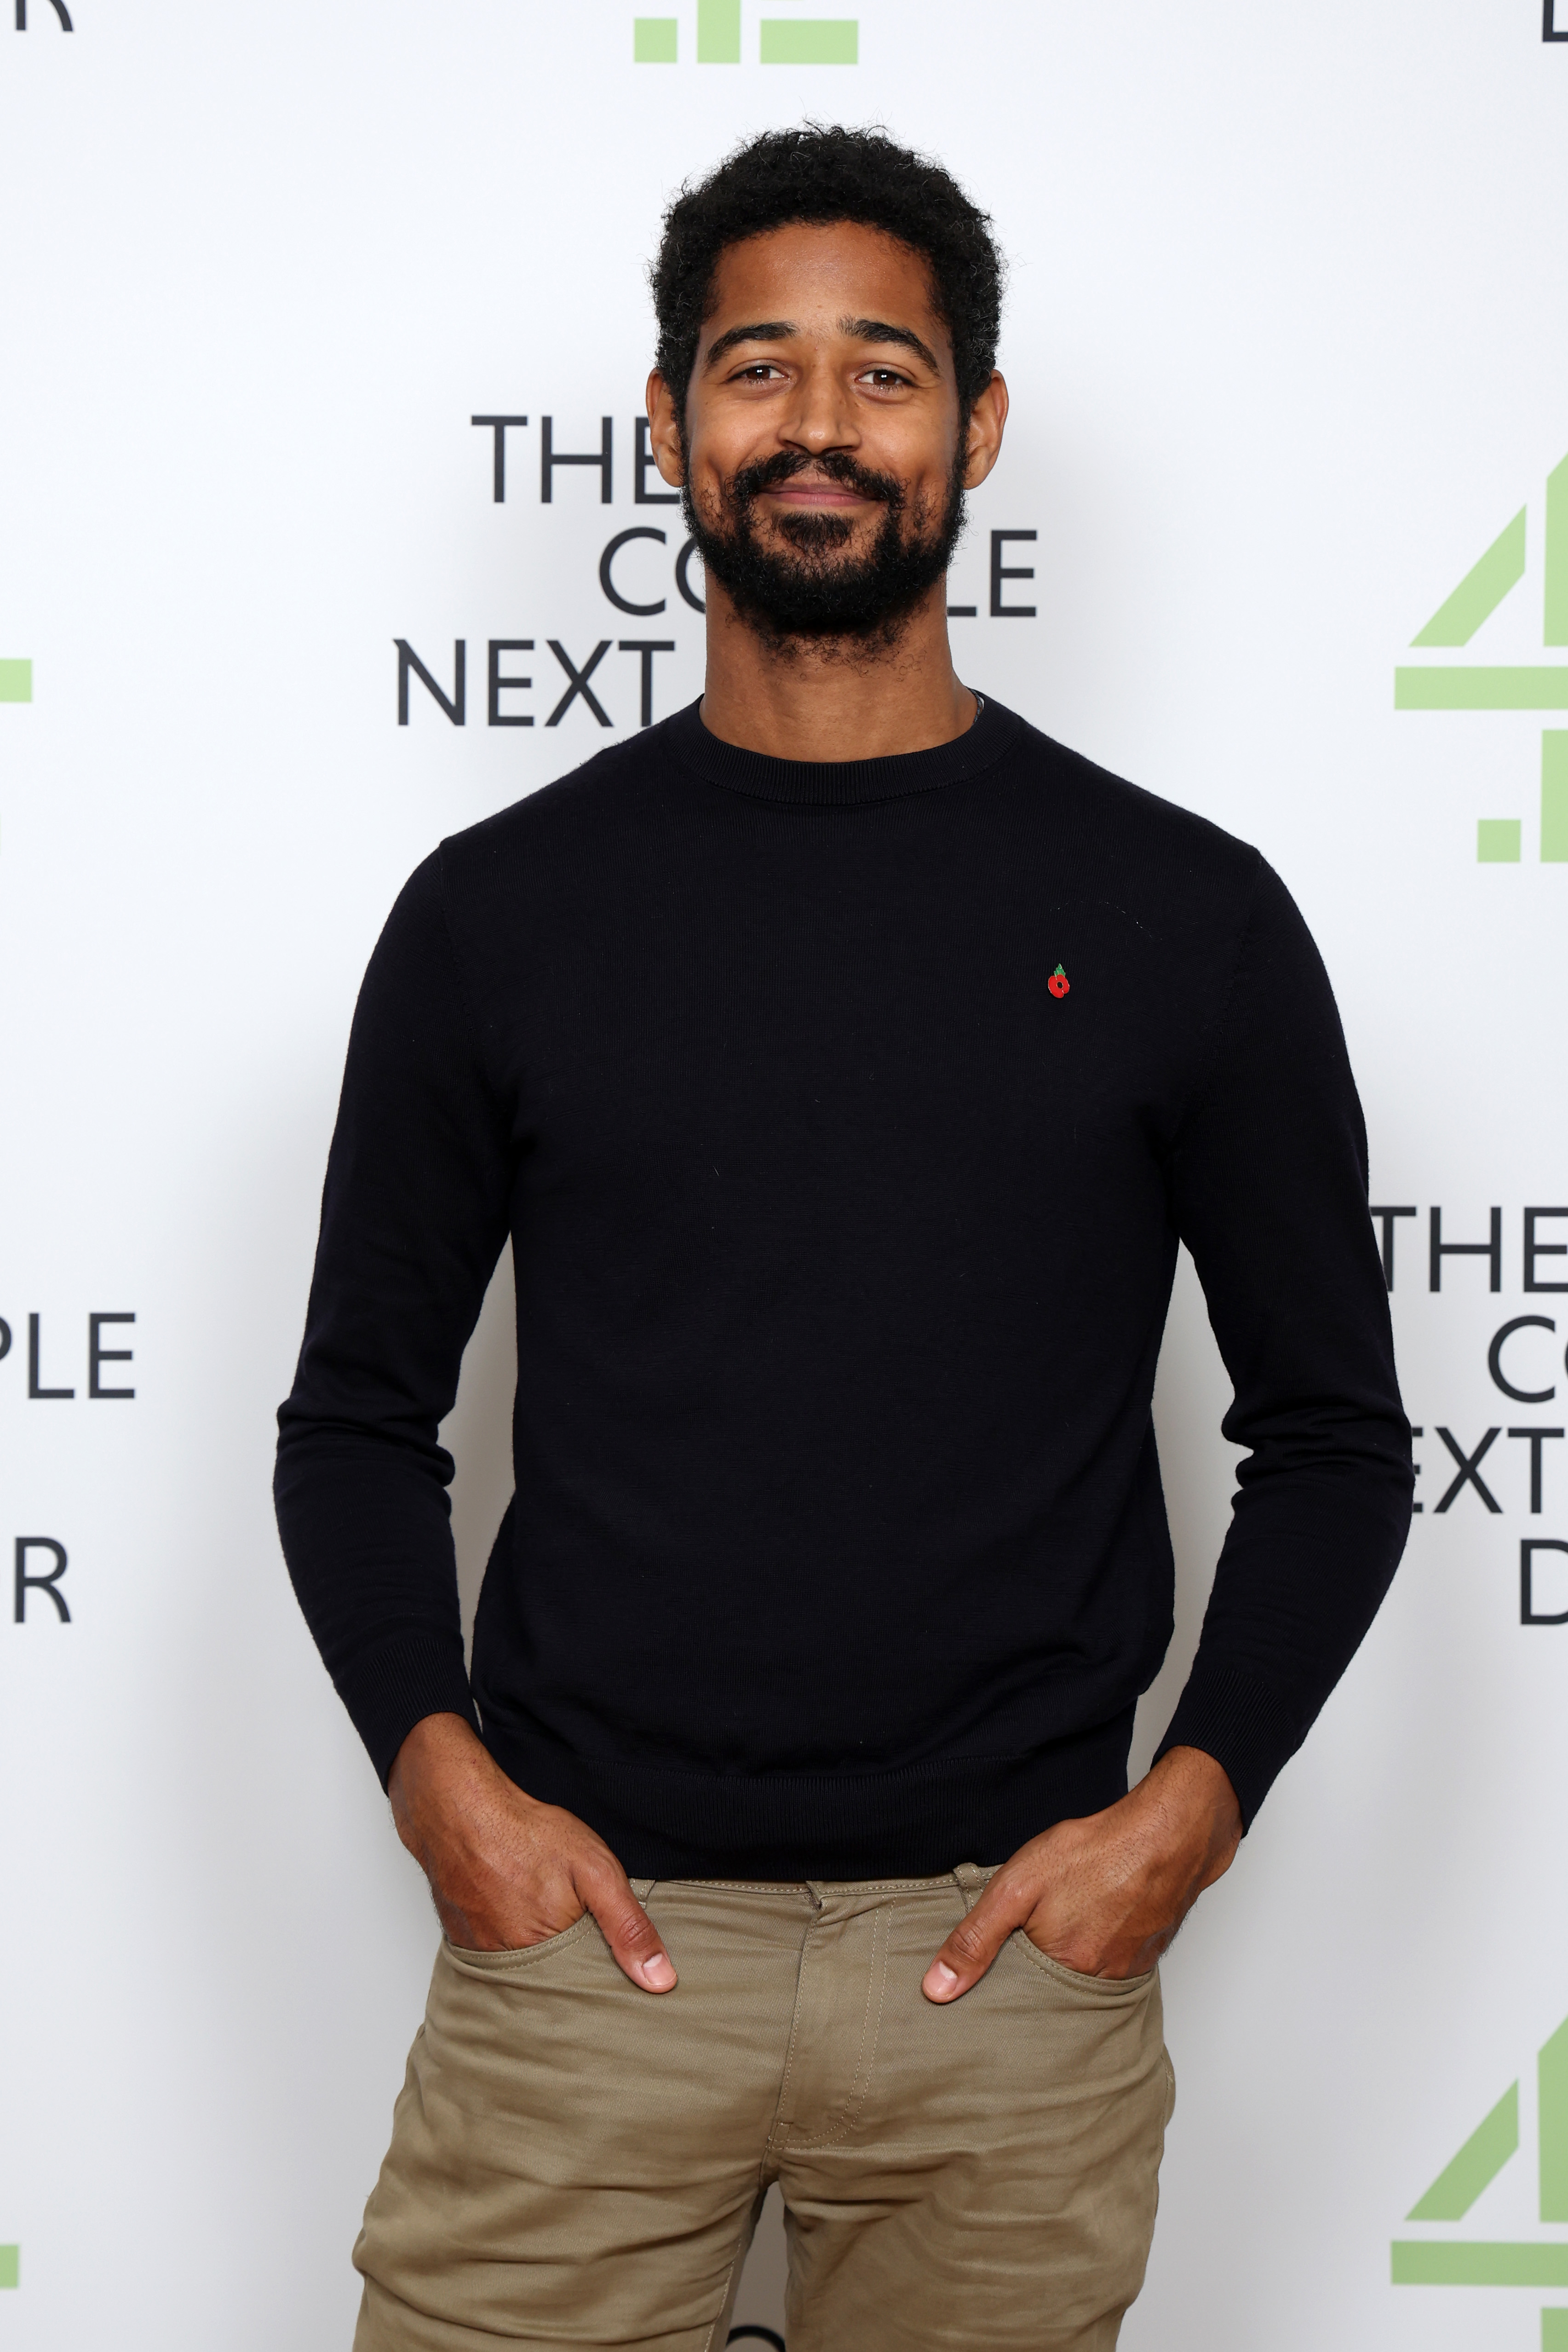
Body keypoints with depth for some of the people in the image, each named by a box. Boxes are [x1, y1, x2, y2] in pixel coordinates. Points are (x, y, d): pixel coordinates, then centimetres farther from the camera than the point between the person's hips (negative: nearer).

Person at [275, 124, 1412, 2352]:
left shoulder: (1184, 915, 2)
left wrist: (1191, 1803, -6)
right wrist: (441, 1774, -6)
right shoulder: (501, 909, 4)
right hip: (580, 1925, 0)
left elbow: (1334, 1435, 7)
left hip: (1015, 1950, 0)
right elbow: (359, 1415, 9)